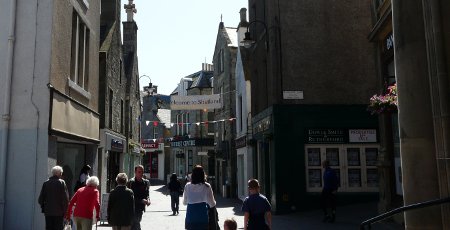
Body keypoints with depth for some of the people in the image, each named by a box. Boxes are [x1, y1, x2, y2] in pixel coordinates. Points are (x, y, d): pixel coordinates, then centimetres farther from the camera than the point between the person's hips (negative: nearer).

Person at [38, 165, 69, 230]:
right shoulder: (61, 183, -8)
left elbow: (40, 199, 3)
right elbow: (65, 198, -11)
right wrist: (65, 210, -2)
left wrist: (43, 208, 16)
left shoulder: (46, 183, 3)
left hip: (48, 211, 4)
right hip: (59, 212, -4)